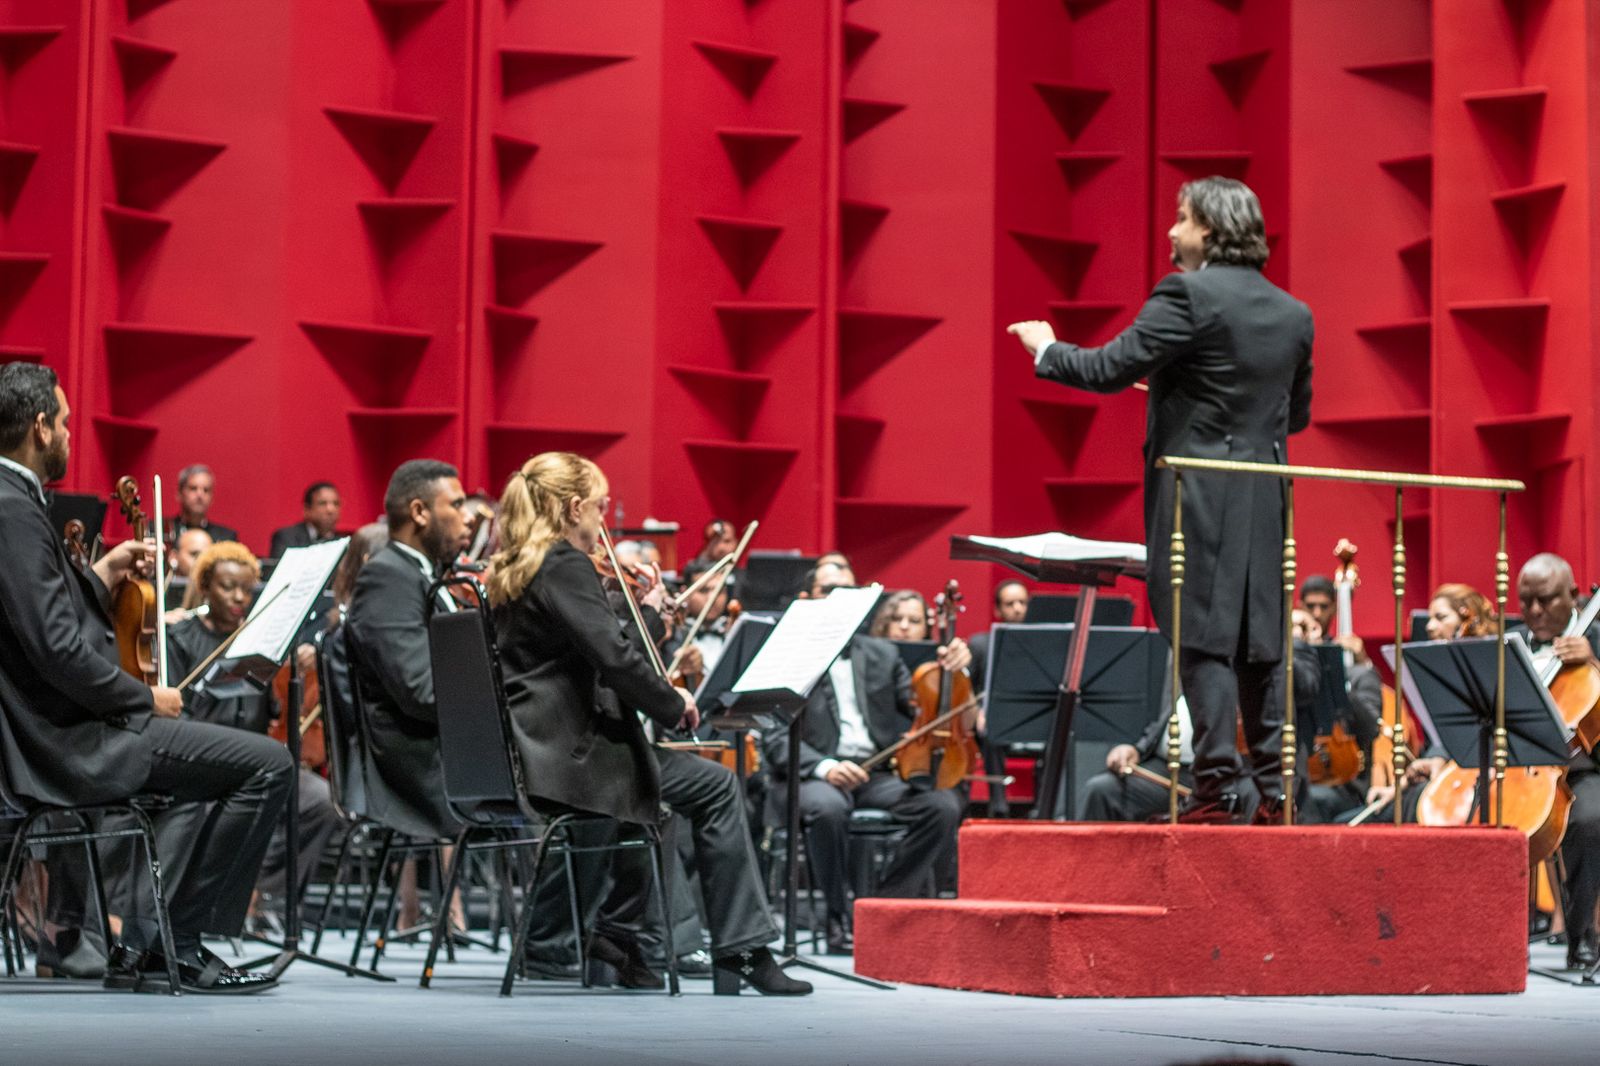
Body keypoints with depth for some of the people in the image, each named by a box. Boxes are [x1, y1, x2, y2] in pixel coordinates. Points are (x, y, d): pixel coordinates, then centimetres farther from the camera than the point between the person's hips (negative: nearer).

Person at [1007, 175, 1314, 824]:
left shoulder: (1189, 295, -10)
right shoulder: (1294, 314, 12)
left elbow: (1109, 370, -11)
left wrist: (1046, 350, 6)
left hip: (1200, 494, -6)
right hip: (1265, 498, 7)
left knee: (1204, 638, -5)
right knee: (1261, 642, 9)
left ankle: (1215, 789, -7)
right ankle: (1277, 789, 9)